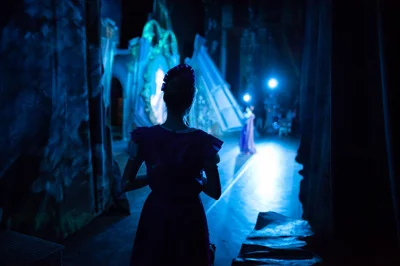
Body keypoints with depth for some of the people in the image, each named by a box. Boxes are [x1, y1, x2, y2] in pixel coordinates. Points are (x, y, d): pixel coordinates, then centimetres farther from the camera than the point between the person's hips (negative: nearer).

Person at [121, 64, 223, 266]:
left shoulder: (144, 137, -13)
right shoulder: (202, 142, -18)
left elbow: (125, 184, -6)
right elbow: (215, 192, -12)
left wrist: (156, 175, 4)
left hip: (155, 215, 2)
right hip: (188, 218, -1)